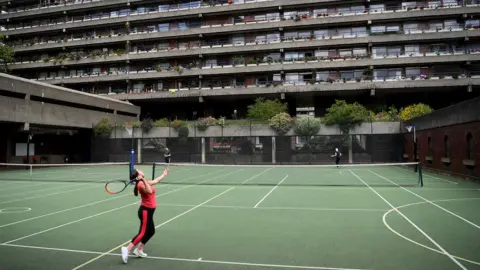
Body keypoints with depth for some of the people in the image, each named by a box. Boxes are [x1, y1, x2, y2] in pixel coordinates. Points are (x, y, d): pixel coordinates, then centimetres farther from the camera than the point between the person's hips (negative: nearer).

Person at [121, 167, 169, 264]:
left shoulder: (144, 182, 9)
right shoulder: (141, 184, -19)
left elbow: (155, 181, 28)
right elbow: (149, 191, -38)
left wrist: (163, 175, 39)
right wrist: (143, 180, -40)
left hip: (148, 210, 10)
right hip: (145, 211, -10)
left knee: (151, 232, 16)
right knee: (142, 233, -12)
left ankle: (139, 250, 23)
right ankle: (127, 249, -14)